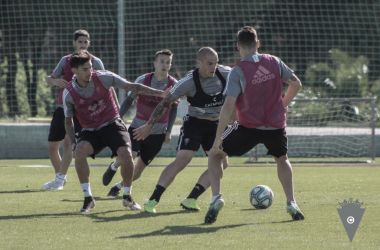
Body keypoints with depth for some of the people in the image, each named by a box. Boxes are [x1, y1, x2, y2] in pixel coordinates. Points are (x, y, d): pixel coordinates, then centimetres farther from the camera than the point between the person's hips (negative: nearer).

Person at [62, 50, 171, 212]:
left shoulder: (103, 77, -11)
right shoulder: (69, 93, -9)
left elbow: (132, 87, -6)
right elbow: (68, 120, 5)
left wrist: (160, 94, -9)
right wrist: (73, 142, -11)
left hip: (112, 124, 0)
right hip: (90, 131, 0)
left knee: (126, 154, -25)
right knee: (80, 150, -31)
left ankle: (127, 197, -1)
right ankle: (88, 198, -18)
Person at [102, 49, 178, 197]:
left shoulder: (173, 85, -4)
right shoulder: (142, 80, -7)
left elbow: (173, 109, 9)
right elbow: (129, 100, 3)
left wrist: (168, 131, 3)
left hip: (158, 133, 1)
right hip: (138, 127, -1)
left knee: (139, 169, 3)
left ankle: (118, 186, 30)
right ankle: (113, 167, 11)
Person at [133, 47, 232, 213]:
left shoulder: (224, 74, -10)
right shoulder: (189, 82, -20)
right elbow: (165, 102, -13)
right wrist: (149, 125, -14)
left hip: (216, 125, 5)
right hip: (194, 123, -5)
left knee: (221, 163, -7)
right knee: (182, 159, -21)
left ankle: (191, 199, -5)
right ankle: (153, 200, -22)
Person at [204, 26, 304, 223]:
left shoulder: (238, 71, -11)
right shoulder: (274, 62, 1)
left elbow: (228, 106, -16)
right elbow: (296, 85, 9)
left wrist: (218, 139, -14)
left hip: (248, 127, -4)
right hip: (276, 126, 4)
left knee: (215, 154, 13)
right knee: (282, 159, 32)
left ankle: (216, 197, -6)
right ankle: (291, 203, 19)